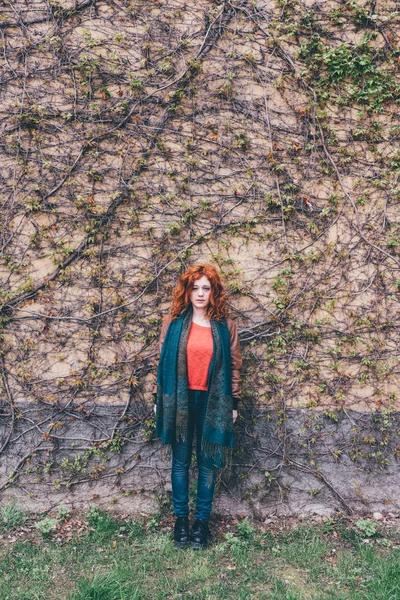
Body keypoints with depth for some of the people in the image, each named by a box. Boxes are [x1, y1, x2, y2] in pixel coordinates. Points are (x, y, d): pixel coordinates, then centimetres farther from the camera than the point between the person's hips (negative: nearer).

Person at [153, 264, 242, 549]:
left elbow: (234, 366, 3)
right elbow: (163, 362, 3)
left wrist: (234, 403, 2)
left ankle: (202, 520, 25)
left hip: (212, 402, 0)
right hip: (179, 400, 0)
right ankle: (181, 518, 26)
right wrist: (158, 399, 2)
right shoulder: (174, 322, 0)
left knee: (208, 463, 10)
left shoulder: (226, 326, 0)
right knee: (181, 461, 11)